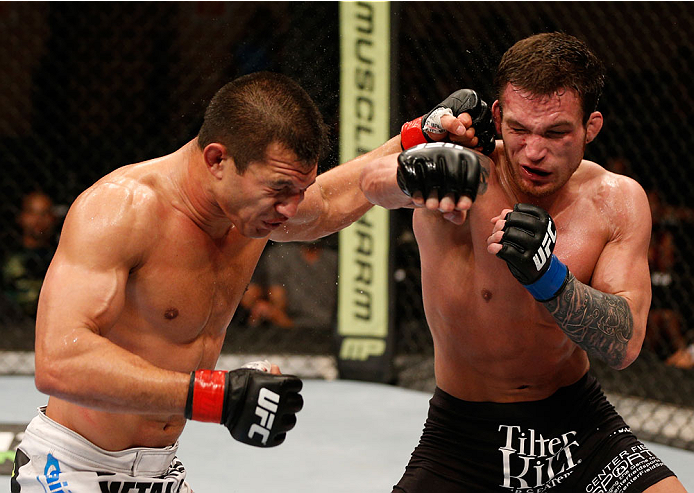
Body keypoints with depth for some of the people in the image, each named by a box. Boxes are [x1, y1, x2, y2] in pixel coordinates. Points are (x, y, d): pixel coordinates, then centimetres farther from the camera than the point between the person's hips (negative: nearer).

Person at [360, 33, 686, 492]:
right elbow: (375, 182, -39)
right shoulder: (467, 178, -18)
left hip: (578, 420, 3)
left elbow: (624, 345, -18)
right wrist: (418, 171, -63)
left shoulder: (617, 201, -8)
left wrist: (547, 276, -36)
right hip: (462, 433, -3)